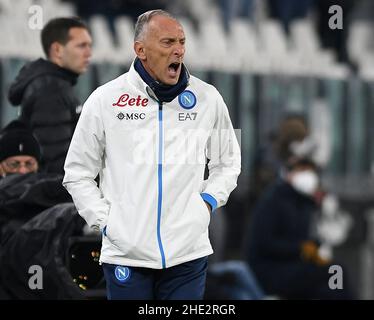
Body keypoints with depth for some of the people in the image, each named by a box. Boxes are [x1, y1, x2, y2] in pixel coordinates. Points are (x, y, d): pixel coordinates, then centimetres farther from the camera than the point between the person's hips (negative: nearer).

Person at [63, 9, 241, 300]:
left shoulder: (207, 98, 5)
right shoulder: (105, 99, 1)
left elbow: (228, 163, 20)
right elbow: (78, 173, 9)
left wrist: (209, 200, 4)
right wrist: (104, 220, 0)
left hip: (188, 253, 1)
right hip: (126, 252, -1)